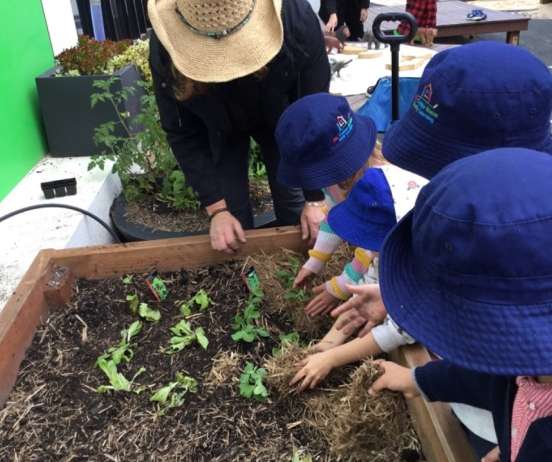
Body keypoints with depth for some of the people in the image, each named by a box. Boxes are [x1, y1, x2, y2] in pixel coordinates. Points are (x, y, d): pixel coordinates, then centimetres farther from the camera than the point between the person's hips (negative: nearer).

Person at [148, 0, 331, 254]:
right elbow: (183, 133, -21)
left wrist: (315, 198, -21)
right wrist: (216, 208, -23)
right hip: (217, 130, 0)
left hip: (280, 120, 0)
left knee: (292, 201, 3)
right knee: (232, 212, -4)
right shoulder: (165, 49, -35)